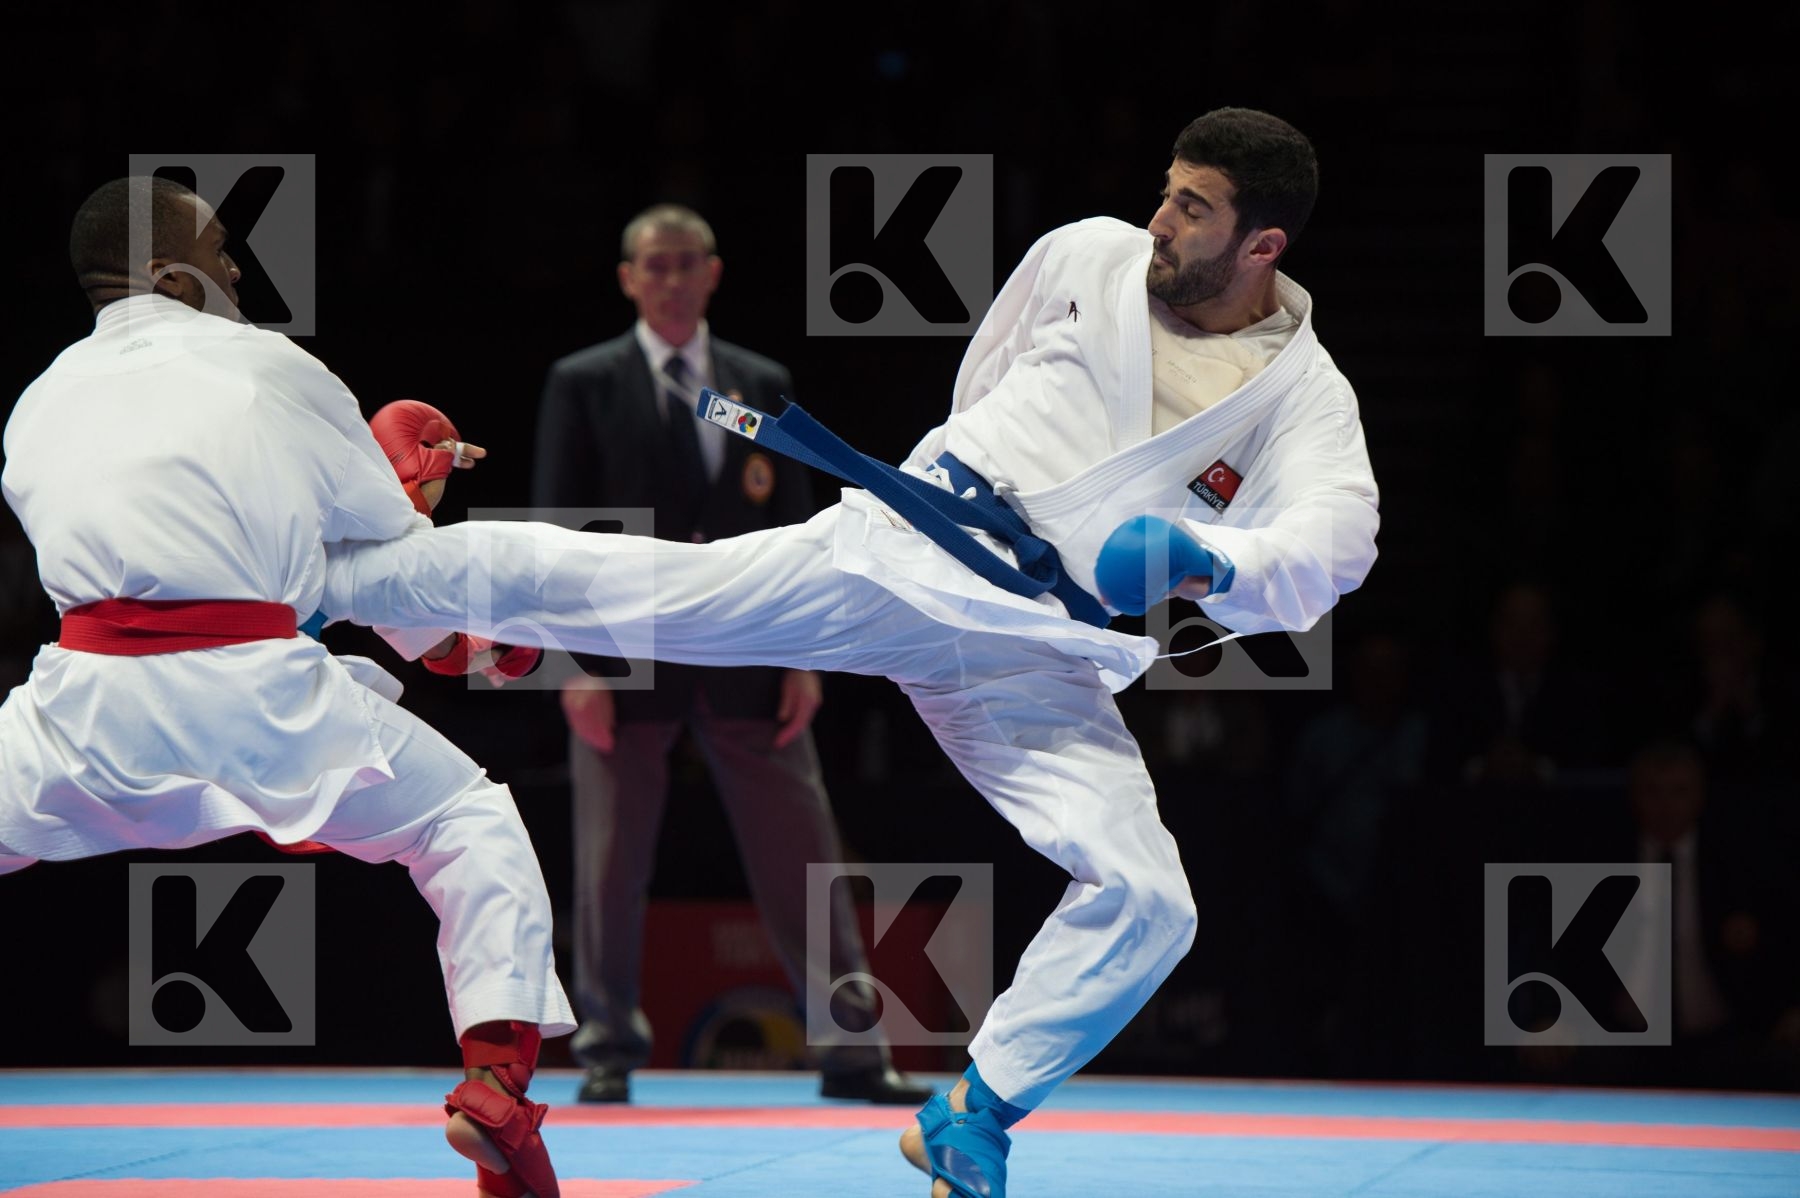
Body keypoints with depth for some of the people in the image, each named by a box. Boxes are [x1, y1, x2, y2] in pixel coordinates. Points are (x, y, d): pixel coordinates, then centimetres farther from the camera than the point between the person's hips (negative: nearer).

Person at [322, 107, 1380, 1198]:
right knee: (584, 579, -9)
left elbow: (1334, 544, -22)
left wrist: (1211, 565, -40)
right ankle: (311, 578, 5)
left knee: (1147, 902, -14)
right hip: (894, 557, 0)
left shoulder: (1305, 398, -4)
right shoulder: (1089, 258, 4)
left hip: (1031, 658, 0)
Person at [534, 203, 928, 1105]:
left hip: (744, 657, 2)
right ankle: (607, 1048, 13)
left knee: (800, 851, 1)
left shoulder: (762, 386, 11)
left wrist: (802, 656, 3)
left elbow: (792, 524, 11)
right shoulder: (584, 385, 2)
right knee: (611, 862, 2)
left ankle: (851, 1046, 5)